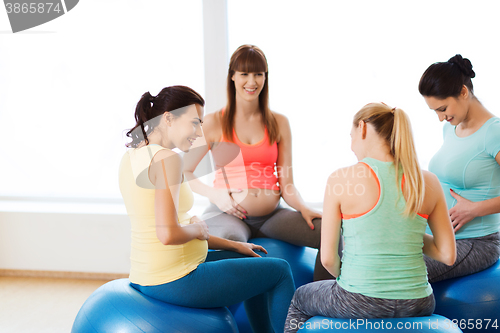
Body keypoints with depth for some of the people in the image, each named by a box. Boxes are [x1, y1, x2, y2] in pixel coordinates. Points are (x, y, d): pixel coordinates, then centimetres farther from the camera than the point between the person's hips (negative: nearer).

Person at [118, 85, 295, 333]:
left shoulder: (131, 157, 9)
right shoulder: (167, 158, -20)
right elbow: (168, 234, -30)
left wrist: (233, 245, 15)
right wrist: (198, 229, -7)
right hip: (175, 282, -9)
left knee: (252, 262, 28)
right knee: (280, 271, 8)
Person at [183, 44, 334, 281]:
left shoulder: (279, 123, 11)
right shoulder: (214, 123, 3)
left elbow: (286, 184, 9)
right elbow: (183, 172, 5)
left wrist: (304, 209, -10)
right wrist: (215, 195, -11)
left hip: (271, 215, 3)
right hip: (228, 214, -3)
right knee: (231, 240, -39)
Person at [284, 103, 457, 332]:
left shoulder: (341, 179, -13)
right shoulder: (428, 182, -3)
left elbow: (327, 258, -9)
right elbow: (448, 256, 1)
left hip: (359, 304, -3)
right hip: (416, 305, 4)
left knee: (300, 298, 30)